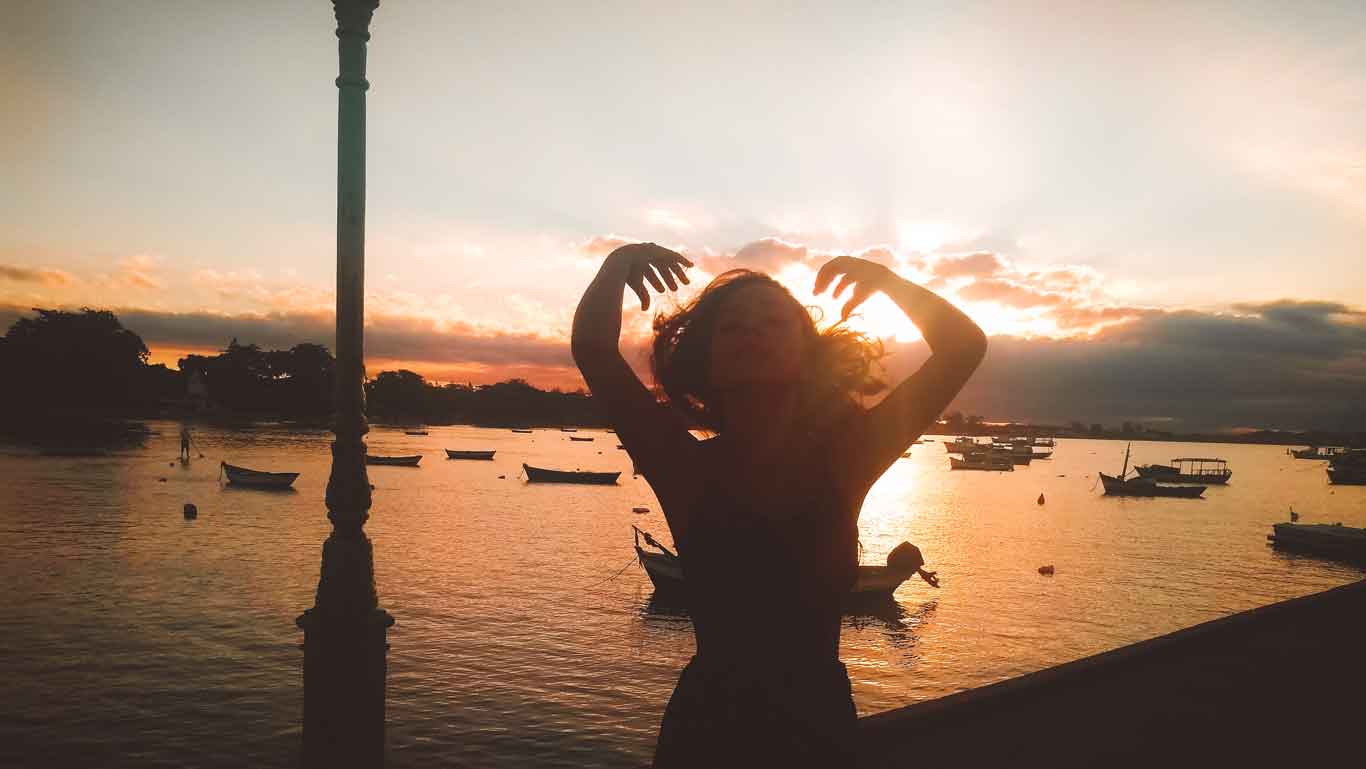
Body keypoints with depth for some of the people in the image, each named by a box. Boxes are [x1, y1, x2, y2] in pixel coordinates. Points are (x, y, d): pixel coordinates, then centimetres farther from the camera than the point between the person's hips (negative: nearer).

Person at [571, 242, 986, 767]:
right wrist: (617, 266, -27)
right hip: (705, 724, -1)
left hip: (816, 723, 2)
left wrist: (886, 279, -18)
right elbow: (593, 349, -17)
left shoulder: (842, 460, -8)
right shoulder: (687, 468, -11)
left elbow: (964, 347, -9)